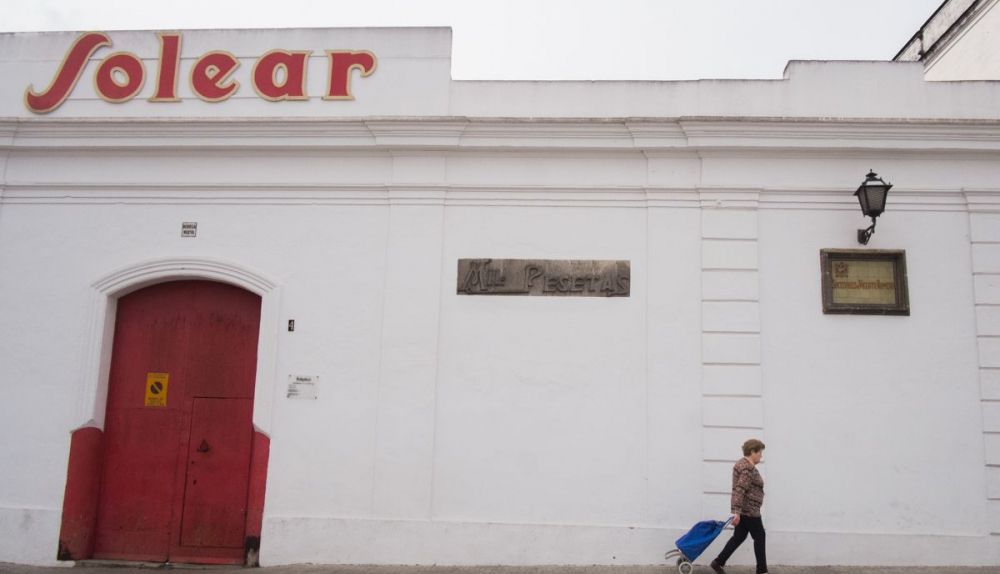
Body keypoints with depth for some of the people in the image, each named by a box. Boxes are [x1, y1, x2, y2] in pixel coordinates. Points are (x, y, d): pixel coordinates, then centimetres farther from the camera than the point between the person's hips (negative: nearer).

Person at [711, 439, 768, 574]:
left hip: (743, 509, 10)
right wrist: (737, 511, -28)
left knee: (739, 536, 11)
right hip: (749, 510, -10)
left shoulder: (742, 463, 14)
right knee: (759, 537, 2)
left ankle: (718, 562, 9)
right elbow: (740, 490, -25)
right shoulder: (748, 468, -19)